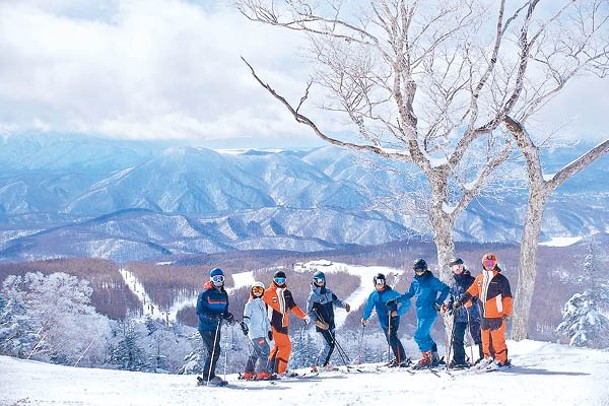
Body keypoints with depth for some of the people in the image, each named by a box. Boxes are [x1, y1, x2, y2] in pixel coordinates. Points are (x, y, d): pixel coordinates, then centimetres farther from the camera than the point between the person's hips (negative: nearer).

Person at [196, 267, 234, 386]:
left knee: (215, 352, 10)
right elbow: (200, 311, -14)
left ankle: (208, 376, 20)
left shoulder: (223, 294, 13)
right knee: (214, 351, -13)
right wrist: (213, 316, -27)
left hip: (216, 327, 7)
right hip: (206, 327, -7)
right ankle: (208, 377, -8)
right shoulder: (205, 294, -9)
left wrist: (228, 316, -2)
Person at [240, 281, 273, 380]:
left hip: (262, 333, 8)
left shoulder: (262, 303, 19)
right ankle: (261, 373, -11)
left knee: (255, 353, 10)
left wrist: (269, 329, 22)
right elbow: (247, 317, -11)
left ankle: (248, 373, 16)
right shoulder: (250, 304, -3)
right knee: (265, 351, -14)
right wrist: (245, 324, -30)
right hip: (255, 332, -8)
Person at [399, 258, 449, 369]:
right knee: (425, 336, 13)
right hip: (420, 314, 8)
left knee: (419, 336, -12)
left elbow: (446, 289, -11)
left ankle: (426, 358, 0)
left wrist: (438, 302, -15)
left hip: (429, 313, -8)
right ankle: (434, 357, 24)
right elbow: (408, 294, 20)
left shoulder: (431, 280, -10)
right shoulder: (415, 281, 11)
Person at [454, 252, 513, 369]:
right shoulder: (479, 279, 12)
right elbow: (470, 292, 16)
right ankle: (488, 358, 24)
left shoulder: (501, 279, -5)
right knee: (485, 339, 12)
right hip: (484, 316, 6)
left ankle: (501, 360, 5)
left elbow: (507, 297, -7)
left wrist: (506, 313, -13)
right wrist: (460, 302, 7)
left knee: (498, 339, -4)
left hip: (497, 315, -6)